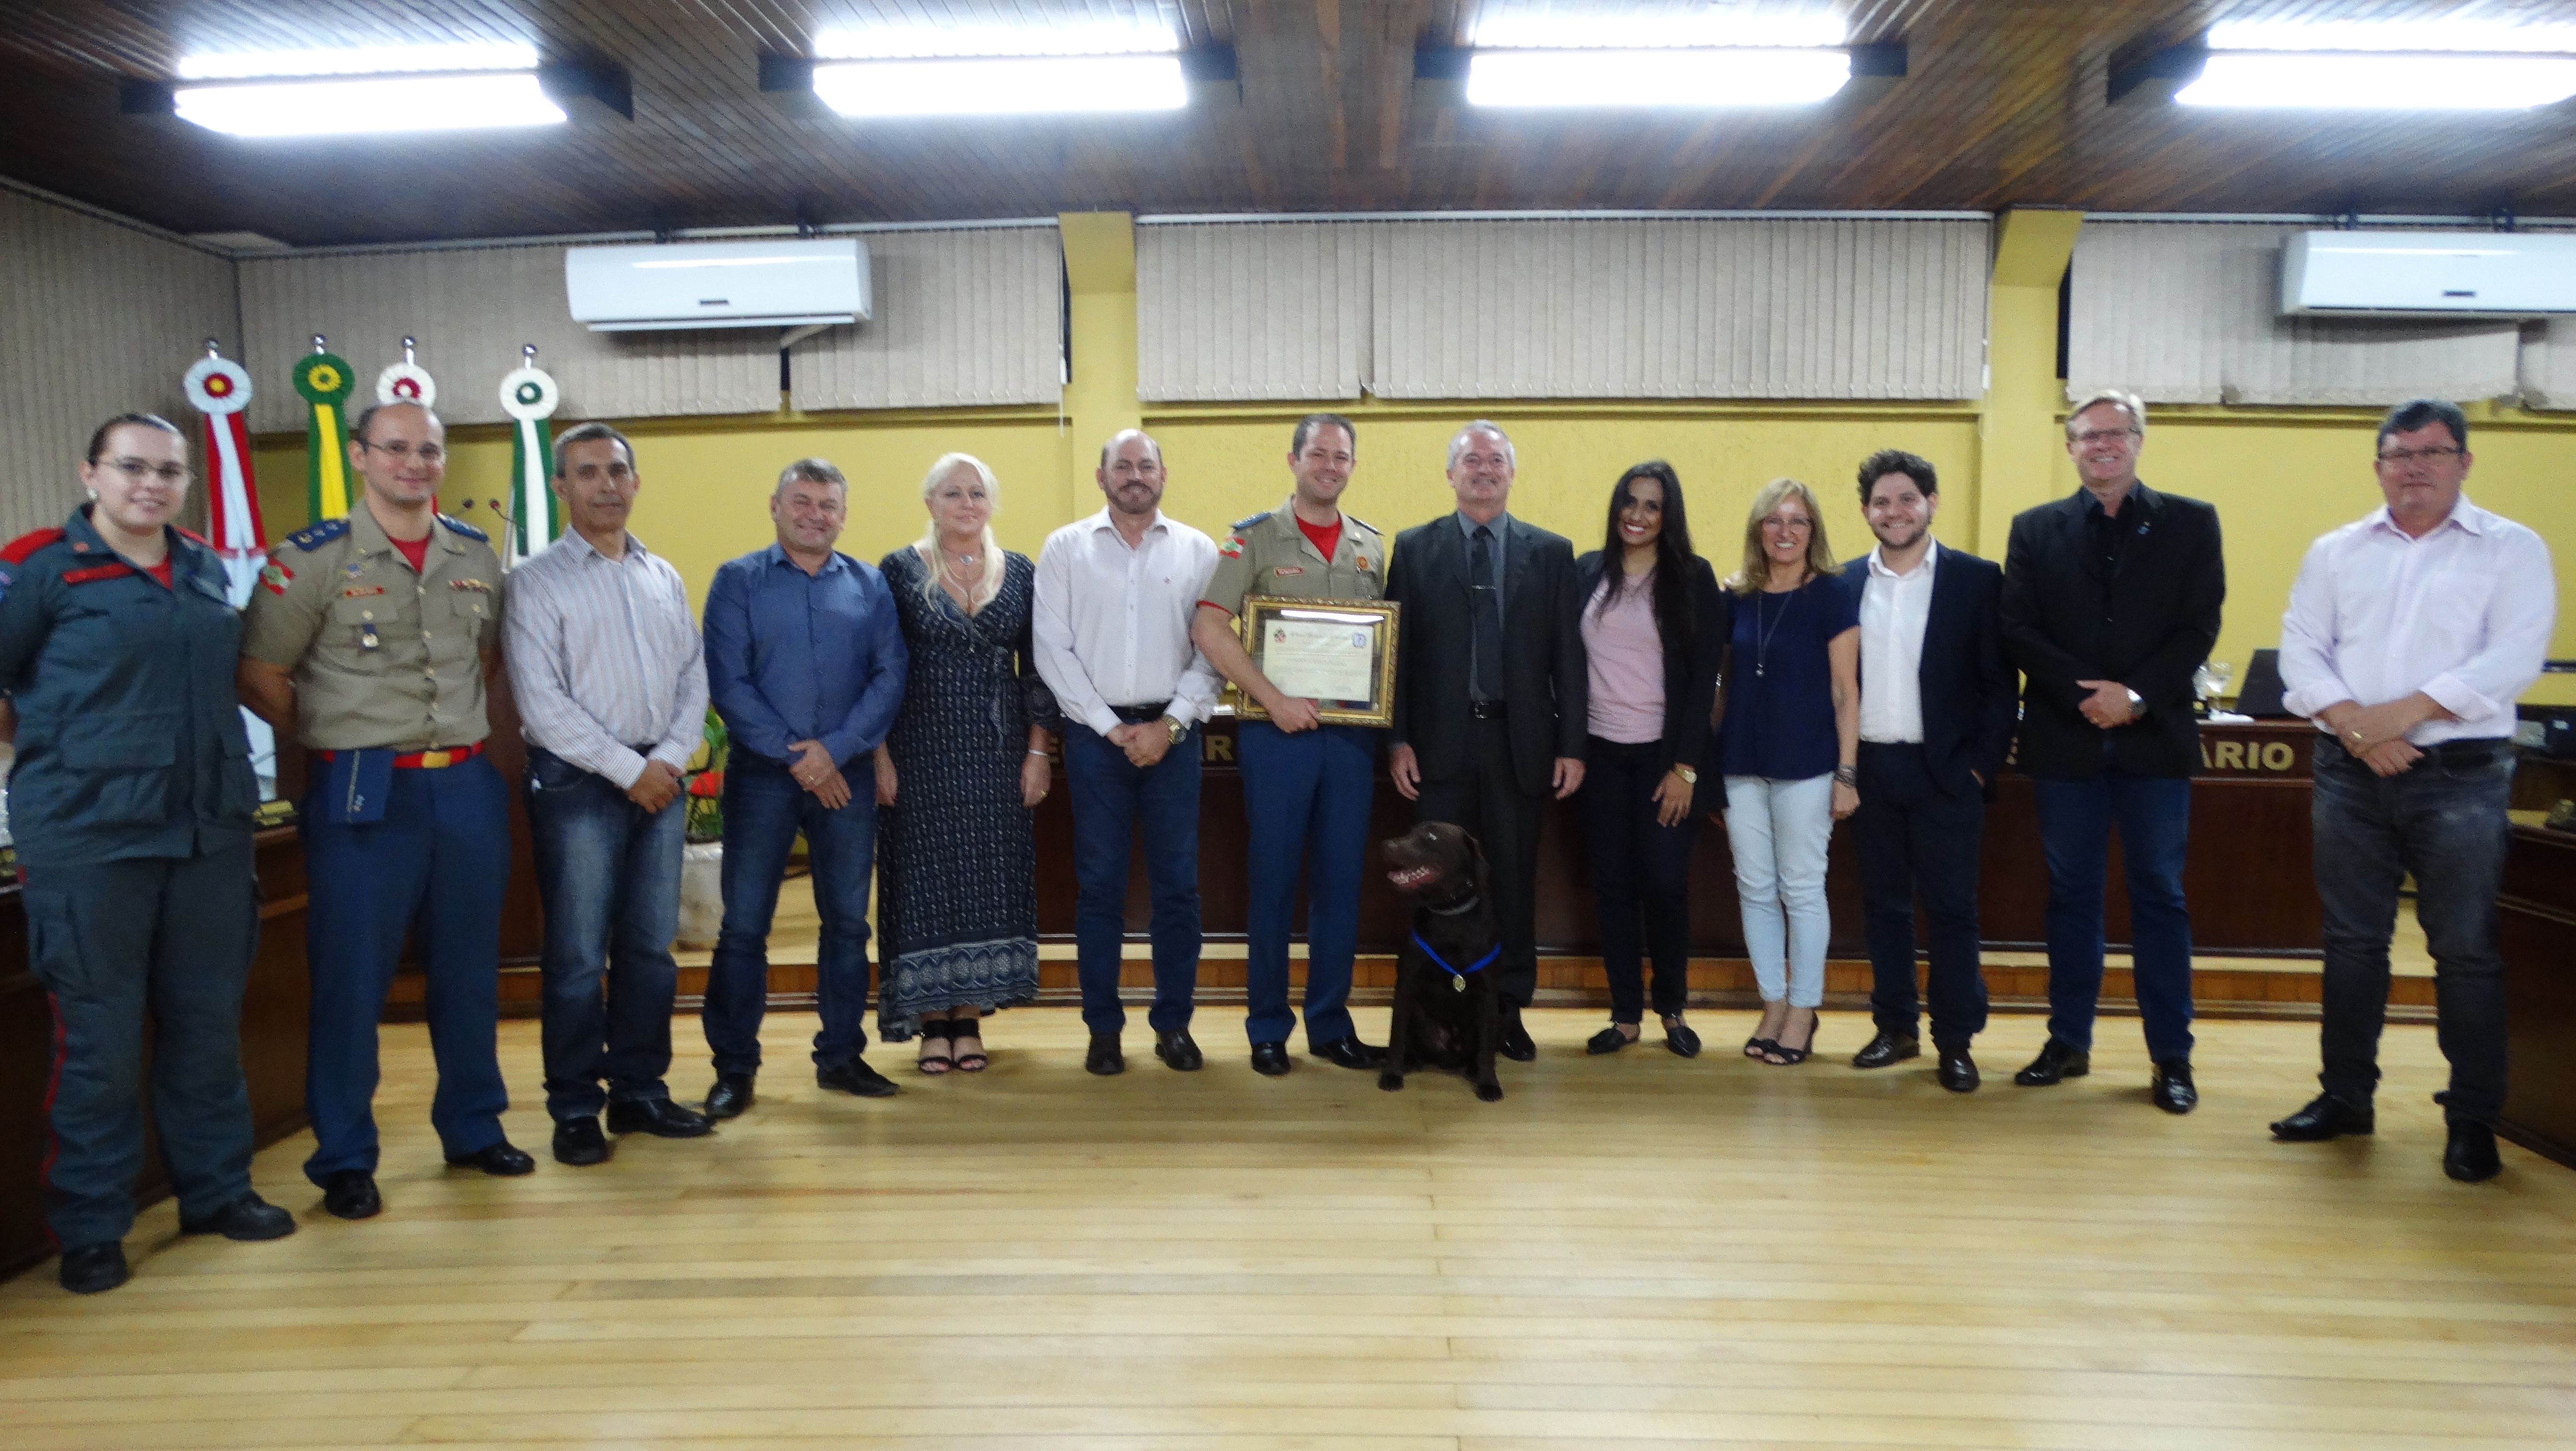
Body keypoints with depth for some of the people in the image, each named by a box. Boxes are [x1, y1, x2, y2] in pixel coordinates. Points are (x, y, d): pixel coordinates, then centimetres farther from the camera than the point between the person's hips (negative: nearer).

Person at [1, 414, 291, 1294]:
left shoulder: (206, 568, 10)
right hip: (88, 836, -5)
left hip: (211, 829, 5)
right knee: (98, 1036, 2)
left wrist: (210, 760, 13)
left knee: (208, 1021, 13)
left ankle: (216, 1191, 27)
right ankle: (89, 1229, 16)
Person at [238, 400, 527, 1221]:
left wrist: (457, 722, 10)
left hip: (467, 784, 4)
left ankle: (473, 1128, 28)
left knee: (469, 968, 13)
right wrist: (337, 738, 0)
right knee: (351, 976, 2)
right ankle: (344, 1161, 15)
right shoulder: (311, 559, -6)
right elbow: (259, 676, -5)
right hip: (364, 794, -4)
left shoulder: (476, 556, 8)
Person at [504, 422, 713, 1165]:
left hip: (659, 779, 5)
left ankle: (639, 1091, 21)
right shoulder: (537, 580, -3)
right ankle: (575, 1110, 11)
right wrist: (628, 769, -12)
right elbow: (541, 699, -10)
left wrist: (670, 758, -5)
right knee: (577, 955, -1)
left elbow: (694, 677, 11)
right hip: (577, 780, -5)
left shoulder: (663, 577, 13)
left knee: (651, 947, 9)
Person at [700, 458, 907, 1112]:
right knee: (744, 924, 0)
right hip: (761, 774, -2)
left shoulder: (870, 585, 7)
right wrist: (794, 757, -11)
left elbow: (890, 676, 0)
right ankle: (734, 1067, 11)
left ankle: (841, 1054, 21)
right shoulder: (737, 581, 2)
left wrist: (834, 749, -11)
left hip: (846, 773, 2)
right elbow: (727, 683, -6)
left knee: (848, 921, 8)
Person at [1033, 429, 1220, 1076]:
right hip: (1095, 733, 0)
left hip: (1172, 733, 1)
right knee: (1099, 885, 4)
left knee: (1178, 883, 4)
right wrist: (1112, 728, -7)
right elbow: (1052, 649, -1)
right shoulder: (1065, 548, 4)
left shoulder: (1198, 550, 6)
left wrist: (1168, 725, -9)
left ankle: (1173, 1023, 17)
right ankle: (1103, 1028, 14)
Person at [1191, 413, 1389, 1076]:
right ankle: (1268, 1028, 15)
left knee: (1341, 883, 8)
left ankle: (1331, 1026, 20)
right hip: (1278, 732, -4)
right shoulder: (1255, 537, -2)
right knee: (1272, 883, 3)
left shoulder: (1371, 547, 11)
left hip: (1350, 734, 4)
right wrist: (1274, 699, -15)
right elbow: (1209, 627, -10)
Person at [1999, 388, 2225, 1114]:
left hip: (2154, 737, -1)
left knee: (2160, 896, 3)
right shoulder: (2035, 529, 7)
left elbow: (2199, 626, -2)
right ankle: (2068, 1042, 17)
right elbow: (2018, 629, 0)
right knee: (2071, 895, 8)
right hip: (2066, 740, 1)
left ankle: (2171, 1056, 10)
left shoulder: (2190, 523, 5)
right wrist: (2086, 693, -12)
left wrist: (2136, 695, -14)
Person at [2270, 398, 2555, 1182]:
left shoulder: (2511, 549, 2)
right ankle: (2345, 1096, 20)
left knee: (2467, 949, 1)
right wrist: (2353, 724, -12)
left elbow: (2514, 655, -10)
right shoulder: (2336, 552, 11)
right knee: (2352, 941, 10)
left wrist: (2407, 711, -17)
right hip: (2350, 771, 3)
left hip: (2461, 773, -3)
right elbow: (2301, 648, 3)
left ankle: (2474, 1119, 12)